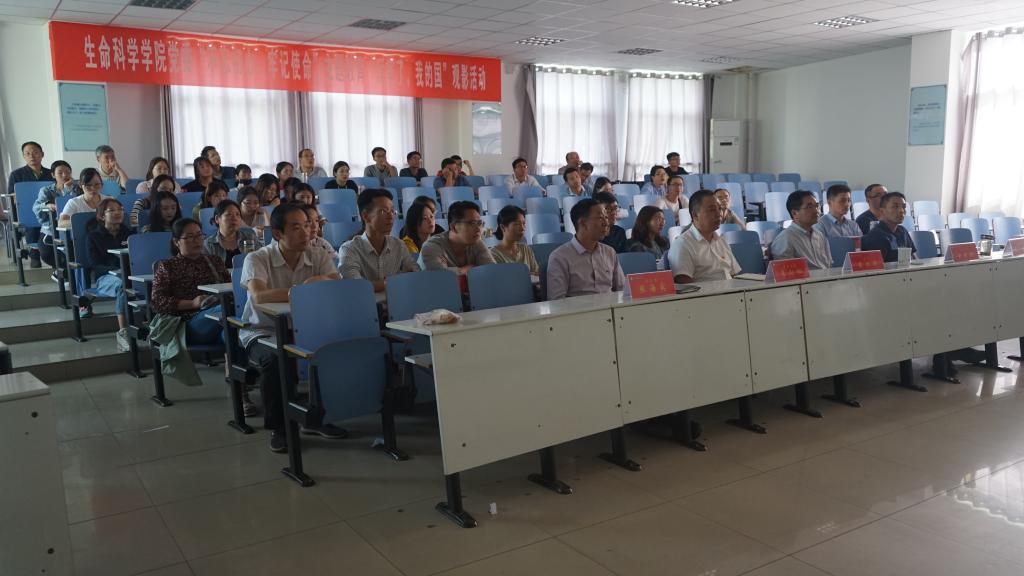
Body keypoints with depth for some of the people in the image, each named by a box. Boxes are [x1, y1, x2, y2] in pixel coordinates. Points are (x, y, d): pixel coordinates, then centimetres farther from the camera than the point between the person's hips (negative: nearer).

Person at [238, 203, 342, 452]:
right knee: (274, 358, -35)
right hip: (263, 333, -3)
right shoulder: (257, 259, -10)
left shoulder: (319, 257, 1)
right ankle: (278, 428, -11)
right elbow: (259, 296, -29)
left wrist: (323, 280, -35)